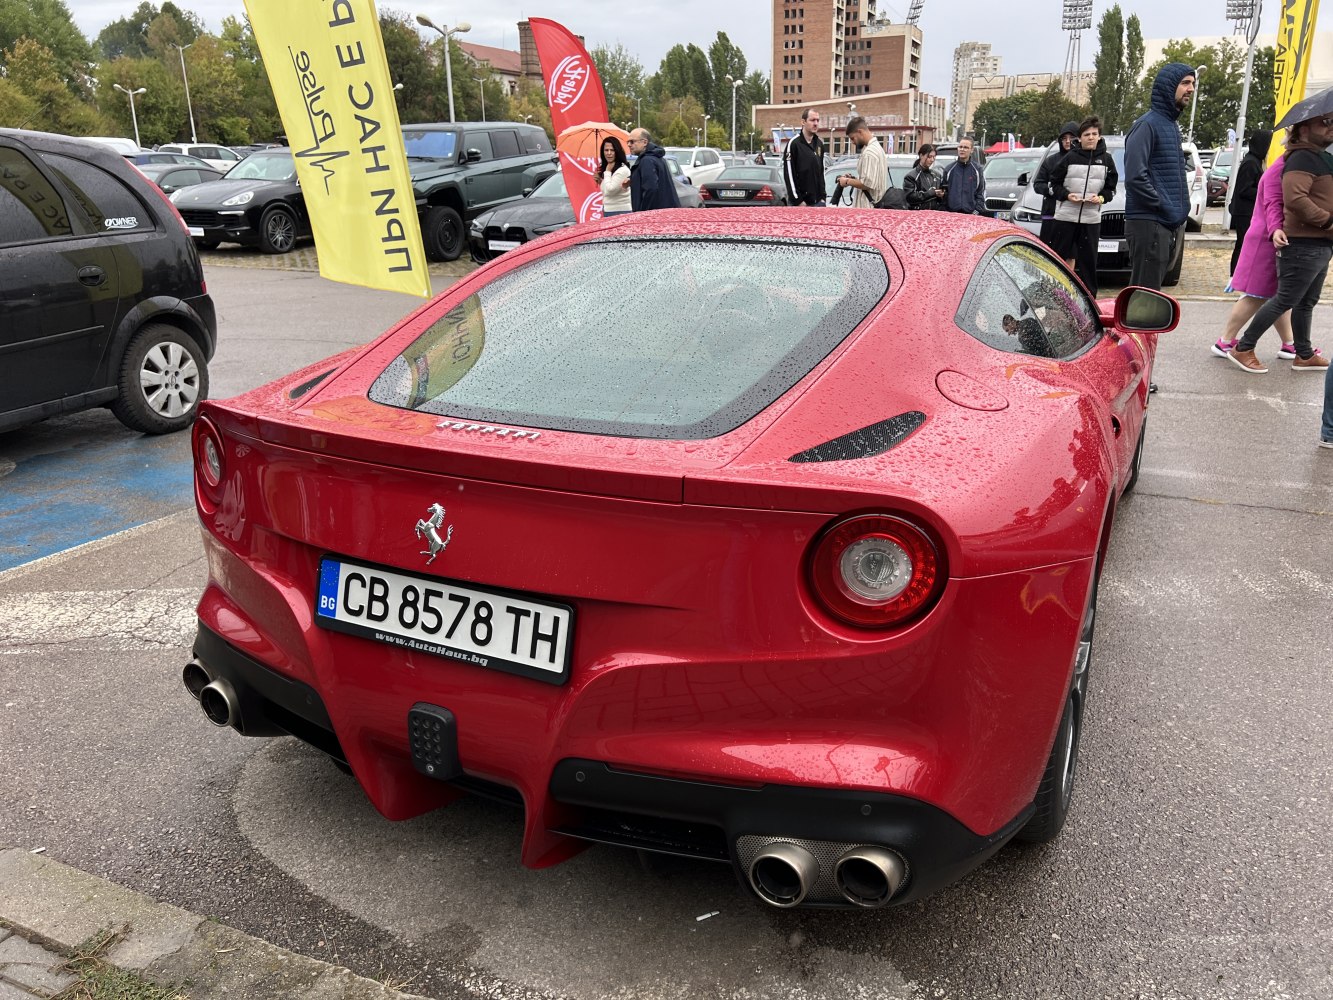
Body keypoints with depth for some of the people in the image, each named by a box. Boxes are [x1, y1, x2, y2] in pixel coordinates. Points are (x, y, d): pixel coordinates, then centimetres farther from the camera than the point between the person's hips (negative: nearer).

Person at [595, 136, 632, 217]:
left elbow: (609, 190, -18)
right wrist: (600, 181, 4)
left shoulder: (622, 170, -14)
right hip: (607, 211, 9)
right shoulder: (605, 168, 12)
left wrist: (607, 172, -9)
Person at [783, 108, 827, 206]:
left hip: (818, 202, 6)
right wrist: (798, 201, -15)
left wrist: (823, 197, 10)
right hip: (798, 202, -6)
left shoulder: (819, 144, 13)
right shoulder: (794, 143, -8)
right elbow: (788, 174, -11)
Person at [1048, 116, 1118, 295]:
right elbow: (1054, 183, 4)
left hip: (1092, 218, 2)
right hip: (1065, 216, -2)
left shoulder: (1106, 159, 8)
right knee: (1063, 256, 1)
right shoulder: (1070, 158, 0)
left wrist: (1101, 198, -7)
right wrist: (1066, 195, -12)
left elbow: (1111, 188, 13)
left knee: (1088, 261, 4)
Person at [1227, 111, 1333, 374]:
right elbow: (1295, 199, -28)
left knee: (1307, 302, 15)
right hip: (1304, 246, -10)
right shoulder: (1302, 158, -15)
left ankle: (1304, 355, 23)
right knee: (1285, 301, -6)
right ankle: (1243, 349, 1)